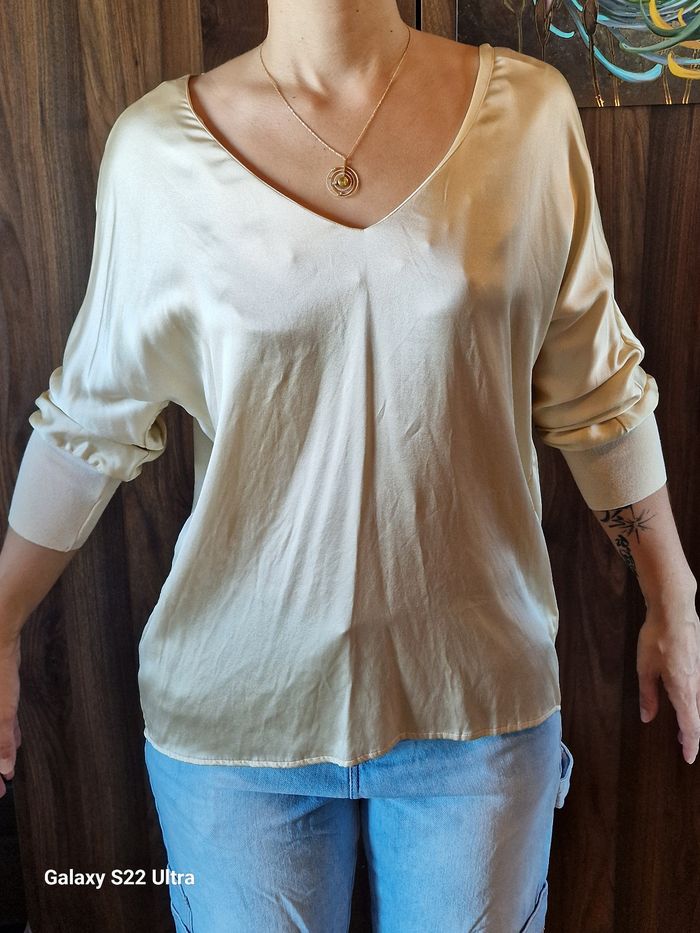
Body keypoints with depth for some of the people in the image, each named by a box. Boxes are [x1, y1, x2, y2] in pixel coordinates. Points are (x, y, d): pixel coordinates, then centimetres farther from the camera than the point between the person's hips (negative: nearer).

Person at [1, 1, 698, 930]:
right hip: (236, 704, 0)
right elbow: (90, 418, 2)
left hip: (477, 692, 1)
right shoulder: (160, 148, -7)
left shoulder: (529, 111, -4)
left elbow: (594, 391, 3)